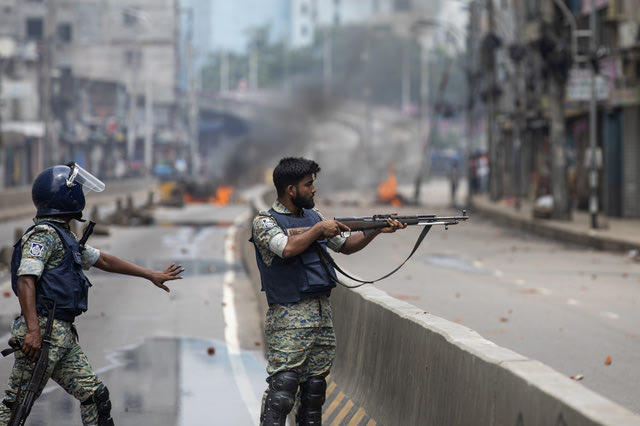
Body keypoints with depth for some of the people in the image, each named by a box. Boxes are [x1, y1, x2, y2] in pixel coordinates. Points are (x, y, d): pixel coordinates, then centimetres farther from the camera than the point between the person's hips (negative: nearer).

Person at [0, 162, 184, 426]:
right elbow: (25, 281, -20)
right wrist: (33, 330, -29)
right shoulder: (43, 233, -10)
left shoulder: (63, 237, 21)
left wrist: (150, 275, 33)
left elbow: (103, 261, 30)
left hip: (63, 335, 10)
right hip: (43, 330, -10)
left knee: (95, 395, 8)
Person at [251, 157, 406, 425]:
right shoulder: (265, 222, -7)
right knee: (281, 390, -12)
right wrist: (319, 229, -13)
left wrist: (377, 230, 9)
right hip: (289, 319, -7)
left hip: (322, 313, 7)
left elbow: (345, 246, 22)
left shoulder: (312, 216, 15)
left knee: (315, 388, 10)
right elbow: (287, 248, -24)